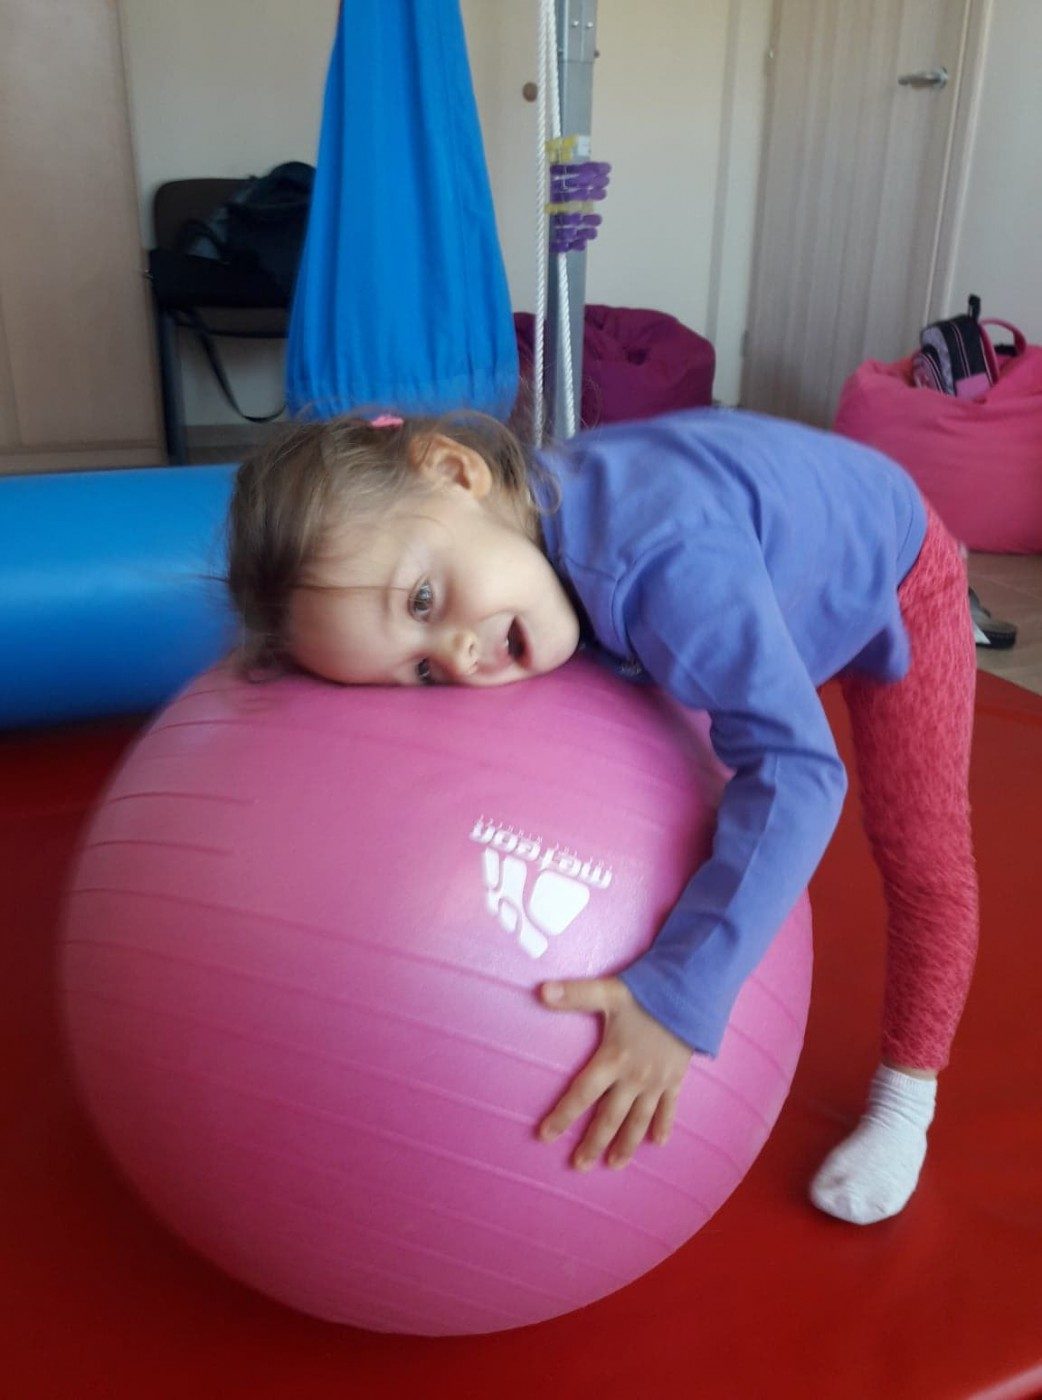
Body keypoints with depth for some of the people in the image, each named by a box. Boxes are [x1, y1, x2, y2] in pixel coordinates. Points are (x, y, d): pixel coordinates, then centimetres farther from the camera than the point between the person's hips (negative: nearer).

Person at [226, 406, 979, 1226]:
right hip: (775, 590, 5)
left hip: (888, 573, -5)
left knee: (920, 852, 0)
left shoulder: (669, 562, -48)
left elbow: (796, 768, -50)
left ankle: (906, 1094, 20)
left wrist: (676, 999, -52)